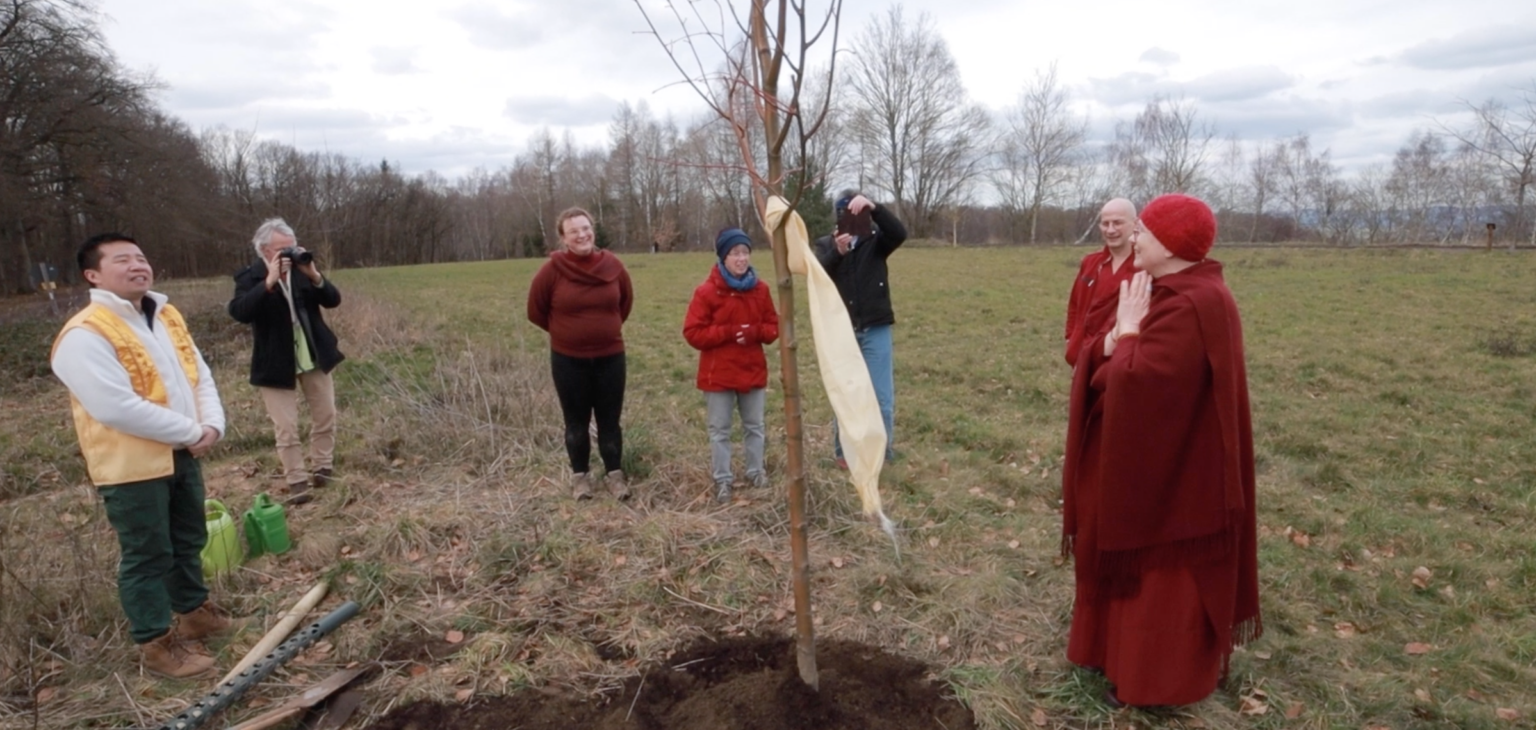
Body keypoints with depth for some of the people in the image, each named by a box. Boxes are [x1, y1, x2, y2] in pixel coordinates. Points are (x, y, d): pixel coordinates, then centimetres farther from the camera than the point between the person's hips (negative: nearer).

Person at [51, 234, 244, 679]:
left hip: (182, 454, 8)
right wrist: (192, 432, -20)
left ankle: (193, 611, 39)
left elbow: (200, 376, 7)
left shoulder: (166, 317, 7)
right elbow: (118, 408, -27)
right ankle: (156, 643, 19)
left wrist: (212, 425, -10)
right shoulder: (85, 335, -20)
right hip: (132, 466, -8)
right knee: (147, 556, 5)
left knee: (189, 541, 21)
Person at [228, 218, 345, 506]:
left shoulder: (302, 268, 2)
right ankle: (297, 481, 8)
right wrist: (269, 282, -33)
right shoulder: (250, 277, -10)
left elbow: (333, 300, -4)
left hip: (315, 357, 4)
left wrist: (315, 276, -20)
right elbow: (239, 312, -27)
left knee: (325, 416, 12)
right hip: (277, 364, -4)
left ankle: (322, 467, 29)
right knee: (286, 428, -1)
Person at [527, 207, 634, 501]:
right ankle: (580, 475, 27)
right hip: (568, 359, -1)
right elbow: (535, 311, 0)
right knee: (576, 421, 11)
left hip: (610, 356, 1)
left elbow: (626, 301, 13)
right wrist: (563, 332, 9)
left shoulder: (612, 265, -6)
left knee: (610, 420, 10)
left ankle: (615, 473, 24)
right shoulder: (553, 269, -12)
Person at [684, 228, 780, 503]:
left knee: (754, 426, 16)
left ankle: (756, 471, 31)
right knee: (720, 430, 6)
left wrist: (756, 332, -15)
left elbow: (773, 326, 7)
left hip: (753, 371, 4)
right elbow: (692, 332, -12)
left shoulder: (760, 289, 1)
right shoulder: (707, 291, -11)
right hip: (718, 374, -4)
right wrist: (728, 332, -21)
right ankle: (722, 480, 16)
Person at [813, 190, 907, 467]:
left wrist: (873, 207, -31)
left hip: (876, 330, 0)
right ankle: (844, 452, 23)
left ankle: (882, 454, 17)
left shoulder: (875, 241, 4)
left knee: (882, 397, 3)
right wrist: (837, 252, -31)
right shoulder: (825, 244, 4)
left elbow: (899, 233, -17)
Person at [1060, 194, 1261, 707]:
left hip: (1169, 469, -10)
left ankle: (1159, 677, 21)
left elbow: (1135, 380, -31)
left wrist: (1128, 333, -16)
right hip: (1149, 458, 10)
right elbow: (1098, 360, 6)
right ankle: (1126, 648, 36)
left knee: (1162, 573, 5)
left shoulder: (1191, 306, -24)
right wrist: (1112, 341, -15)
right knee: (1137, 563, 21)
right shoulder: (1167, 291, 9)